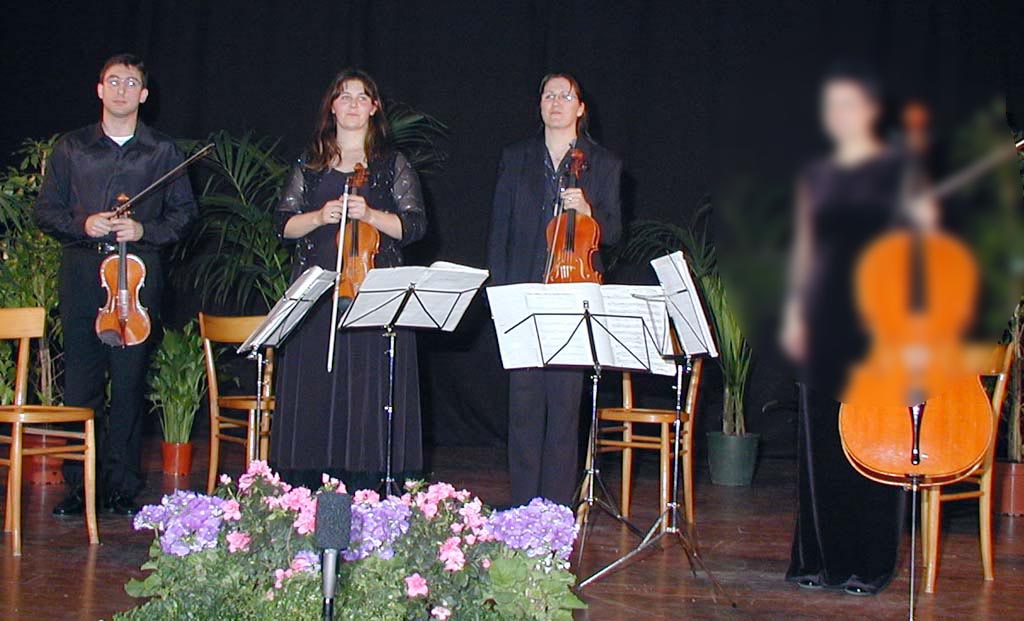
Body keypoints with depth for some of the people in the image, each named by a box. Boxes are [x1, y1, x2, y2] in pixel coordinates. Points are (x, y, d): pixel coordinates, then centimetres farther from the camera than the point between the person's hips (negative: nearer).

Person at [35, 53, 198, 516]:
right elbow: (46, 210, 12)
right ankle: (79, 485, 6)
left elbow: (184, 213, 10)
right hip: (82, 274, 1)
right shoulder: (71, 148, 13)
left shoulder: (162, 152, 11)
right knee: (80, 382, -1)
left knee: (129, 383, -2)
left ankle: (123, 487, 6)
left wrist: (144, 230, -7)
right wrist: (82, 225, -7)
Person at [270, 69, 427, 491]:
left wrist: (371, 215, -15)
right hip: (316, 294, 2)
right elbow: (284, 224, 10)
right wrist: (319, 217, -9)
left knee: (369, 390, -6)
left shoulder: (393, 166, 9)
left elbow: (414, 226, 1)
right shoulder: (310, 166, 14)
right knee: (313, 391, -1)